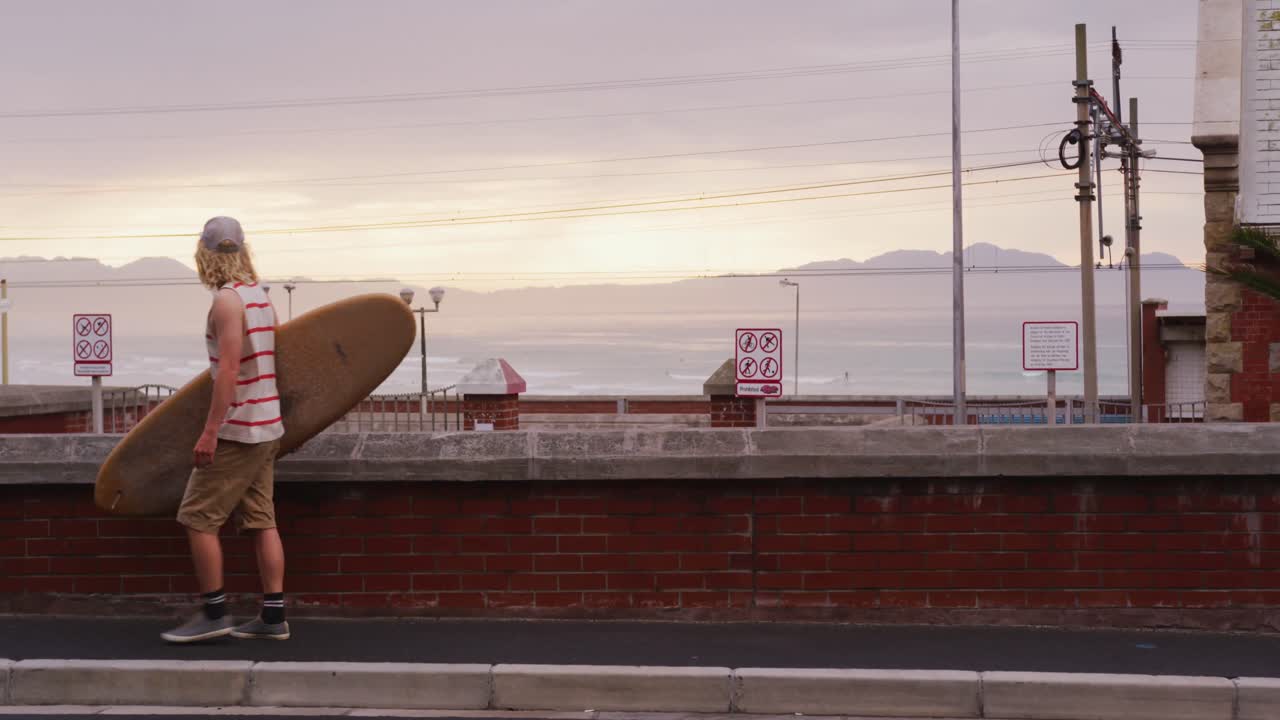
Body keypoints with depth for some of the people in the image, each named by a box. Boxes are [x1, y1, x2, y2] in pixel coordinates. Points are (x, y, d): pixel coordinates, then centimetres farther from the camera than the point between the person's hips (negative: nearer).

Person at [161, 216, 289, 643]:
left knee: (198, 518, -2)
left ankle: (214, 614, 2)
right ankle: (273, 617, 8)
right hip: (266, 427, 9)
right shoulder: (260, 295, 11)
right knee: (261, 522, 8)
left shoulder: (227, 300, -15)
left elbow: (228, 371, -22)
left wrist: (210, 431, -21)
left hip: (238, 430, -9)